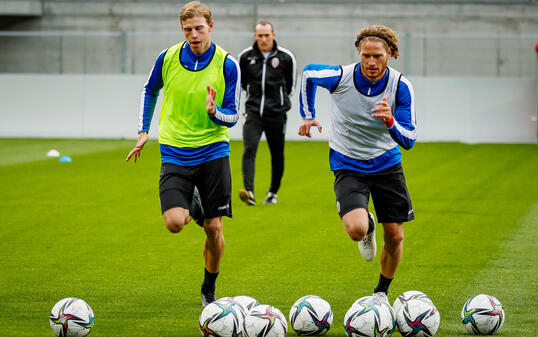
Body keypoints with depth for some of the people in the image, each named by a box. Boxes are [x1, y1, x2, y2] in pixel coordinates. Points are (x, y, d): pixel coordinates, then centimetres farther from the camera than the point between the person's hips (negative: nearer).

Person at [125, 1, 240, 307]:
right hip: (175, 153, 1)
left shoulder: (227, 65, -7)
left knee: (215, 229, 0)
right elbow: (150, 91, 19)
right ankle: (193, 207, 21)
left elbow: (232, 117, -3)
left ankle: (209, 289, 24)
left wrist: (213, 112, -24)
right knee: (174, 222, -17)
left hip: (213, 152, -1)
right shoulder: (168, 58, -3)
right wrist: (144, 130, 14)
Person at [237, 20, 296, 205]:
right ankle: (249, 192, -29)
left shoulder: (286, 57, -3)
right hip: (253, 111, 0)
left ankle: (273, 193, 27)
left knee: (277, 155, 8)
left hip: (276, 113, 0)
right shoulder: (245, 56, 0)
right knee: (249, 150, -18)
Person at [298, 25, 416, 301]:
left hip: (387, 164, 2)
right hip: (348, 167, -2)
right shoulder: (340, 77, -18)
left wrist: (390, 122, -35)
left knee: (395, 237, 2)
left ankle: (381, 292, 30)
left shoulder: (401, 86, -15)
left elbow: (409, 140, -14)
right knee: (356, 229, -25)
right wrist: (307, 115, 10)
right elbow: (308, 73, 6)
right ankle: (368, 227, 16)